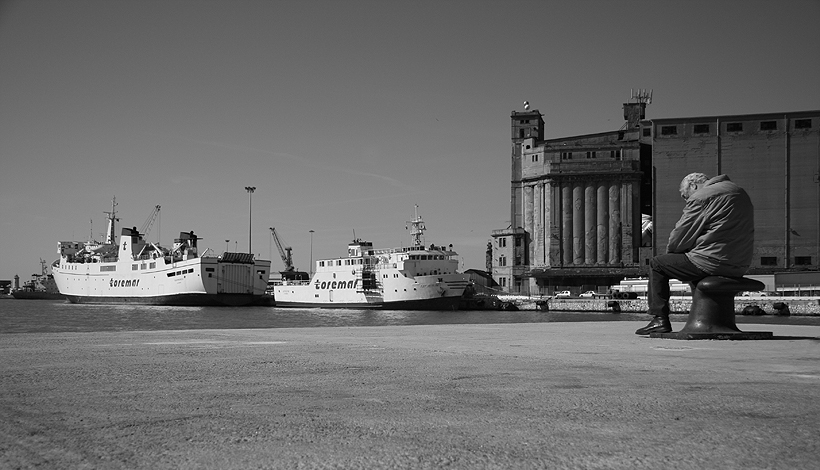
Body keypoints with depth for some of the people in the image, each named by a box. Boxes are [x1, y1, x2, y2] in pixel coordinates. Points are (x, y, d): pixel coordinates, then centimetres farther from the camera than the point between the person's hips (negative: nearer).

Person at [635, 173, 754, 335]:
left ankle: (660, 319, 3)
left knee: (656, 265, 6)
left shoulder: (700, 197, -10)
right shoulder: (739, 192, 18)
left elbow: (679, 238, -9)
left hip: (714, 263, -9)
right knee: (694, 262, 36)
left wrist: (671, 250, 13)